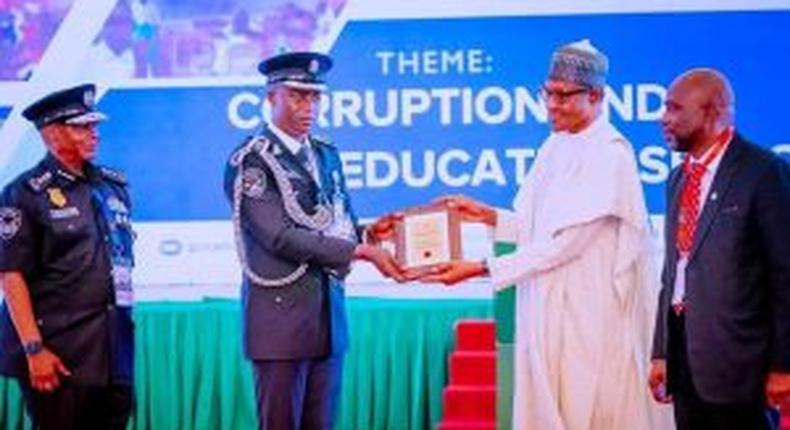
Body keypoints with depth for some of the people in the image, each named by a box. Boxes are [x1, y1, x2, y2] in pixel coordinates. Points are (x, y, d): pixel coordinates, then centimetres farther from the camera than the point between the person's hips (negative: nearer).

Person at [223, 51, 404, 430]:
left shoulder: (327, 154, 15)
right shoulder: (251, 160, -9)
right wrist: (360, 252, -20)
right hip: (281, 314, -7)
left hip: (329, 311, 7)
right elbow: (279, 237, -18)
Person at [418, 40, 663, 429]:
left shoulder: (609, 155, -16)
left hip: (592, 314, -8)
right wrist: (485, 216, -1)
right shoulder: (555, 146, 9)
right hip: (547, 308, 8)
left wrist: (480, 270, -20)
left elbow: (563, 243, -20)